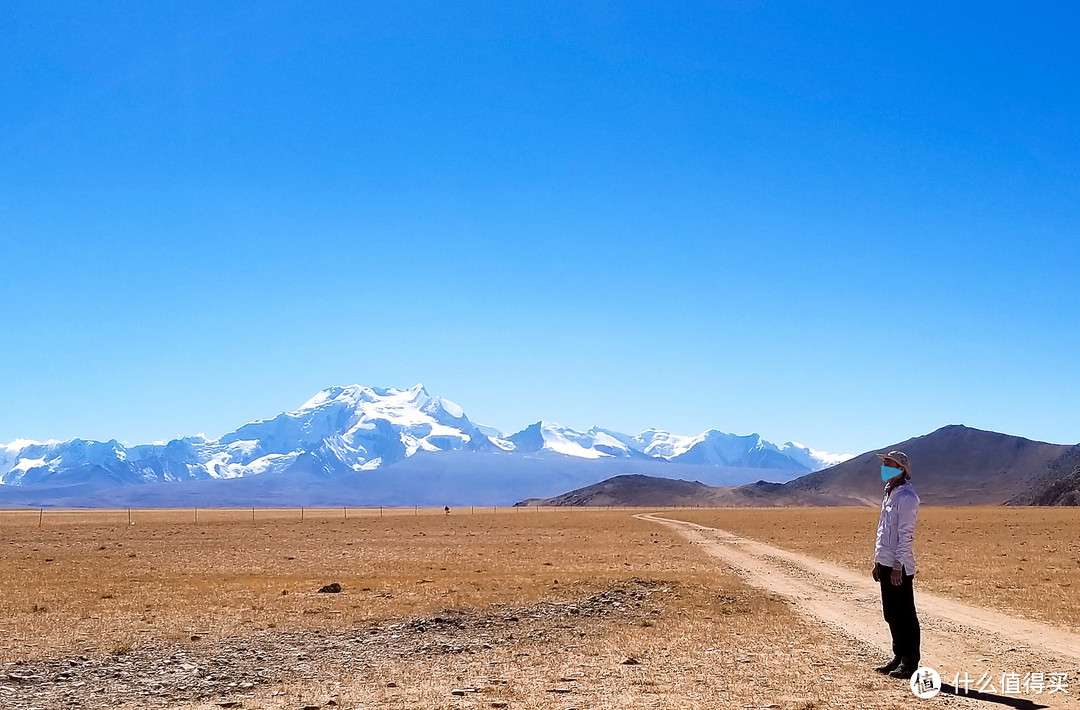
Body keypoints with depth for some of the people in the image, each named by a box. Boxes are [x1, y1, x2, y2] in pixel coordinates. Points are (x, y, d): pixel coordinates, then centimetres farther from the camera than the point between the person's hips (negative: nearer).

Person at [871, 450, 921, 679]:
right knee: (891, 614, 14)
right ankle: (899, 657, 23)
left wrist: (897, 566, -21)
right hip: (886, 564, 9)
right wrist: (877, 561, 20)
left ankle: (910, 663, 4)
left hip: (900, 567, -9)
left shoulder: (906, 497, -13)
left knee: (905, 615, -2)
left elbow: (906, 534, -18)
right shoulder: (888, 494, 16)